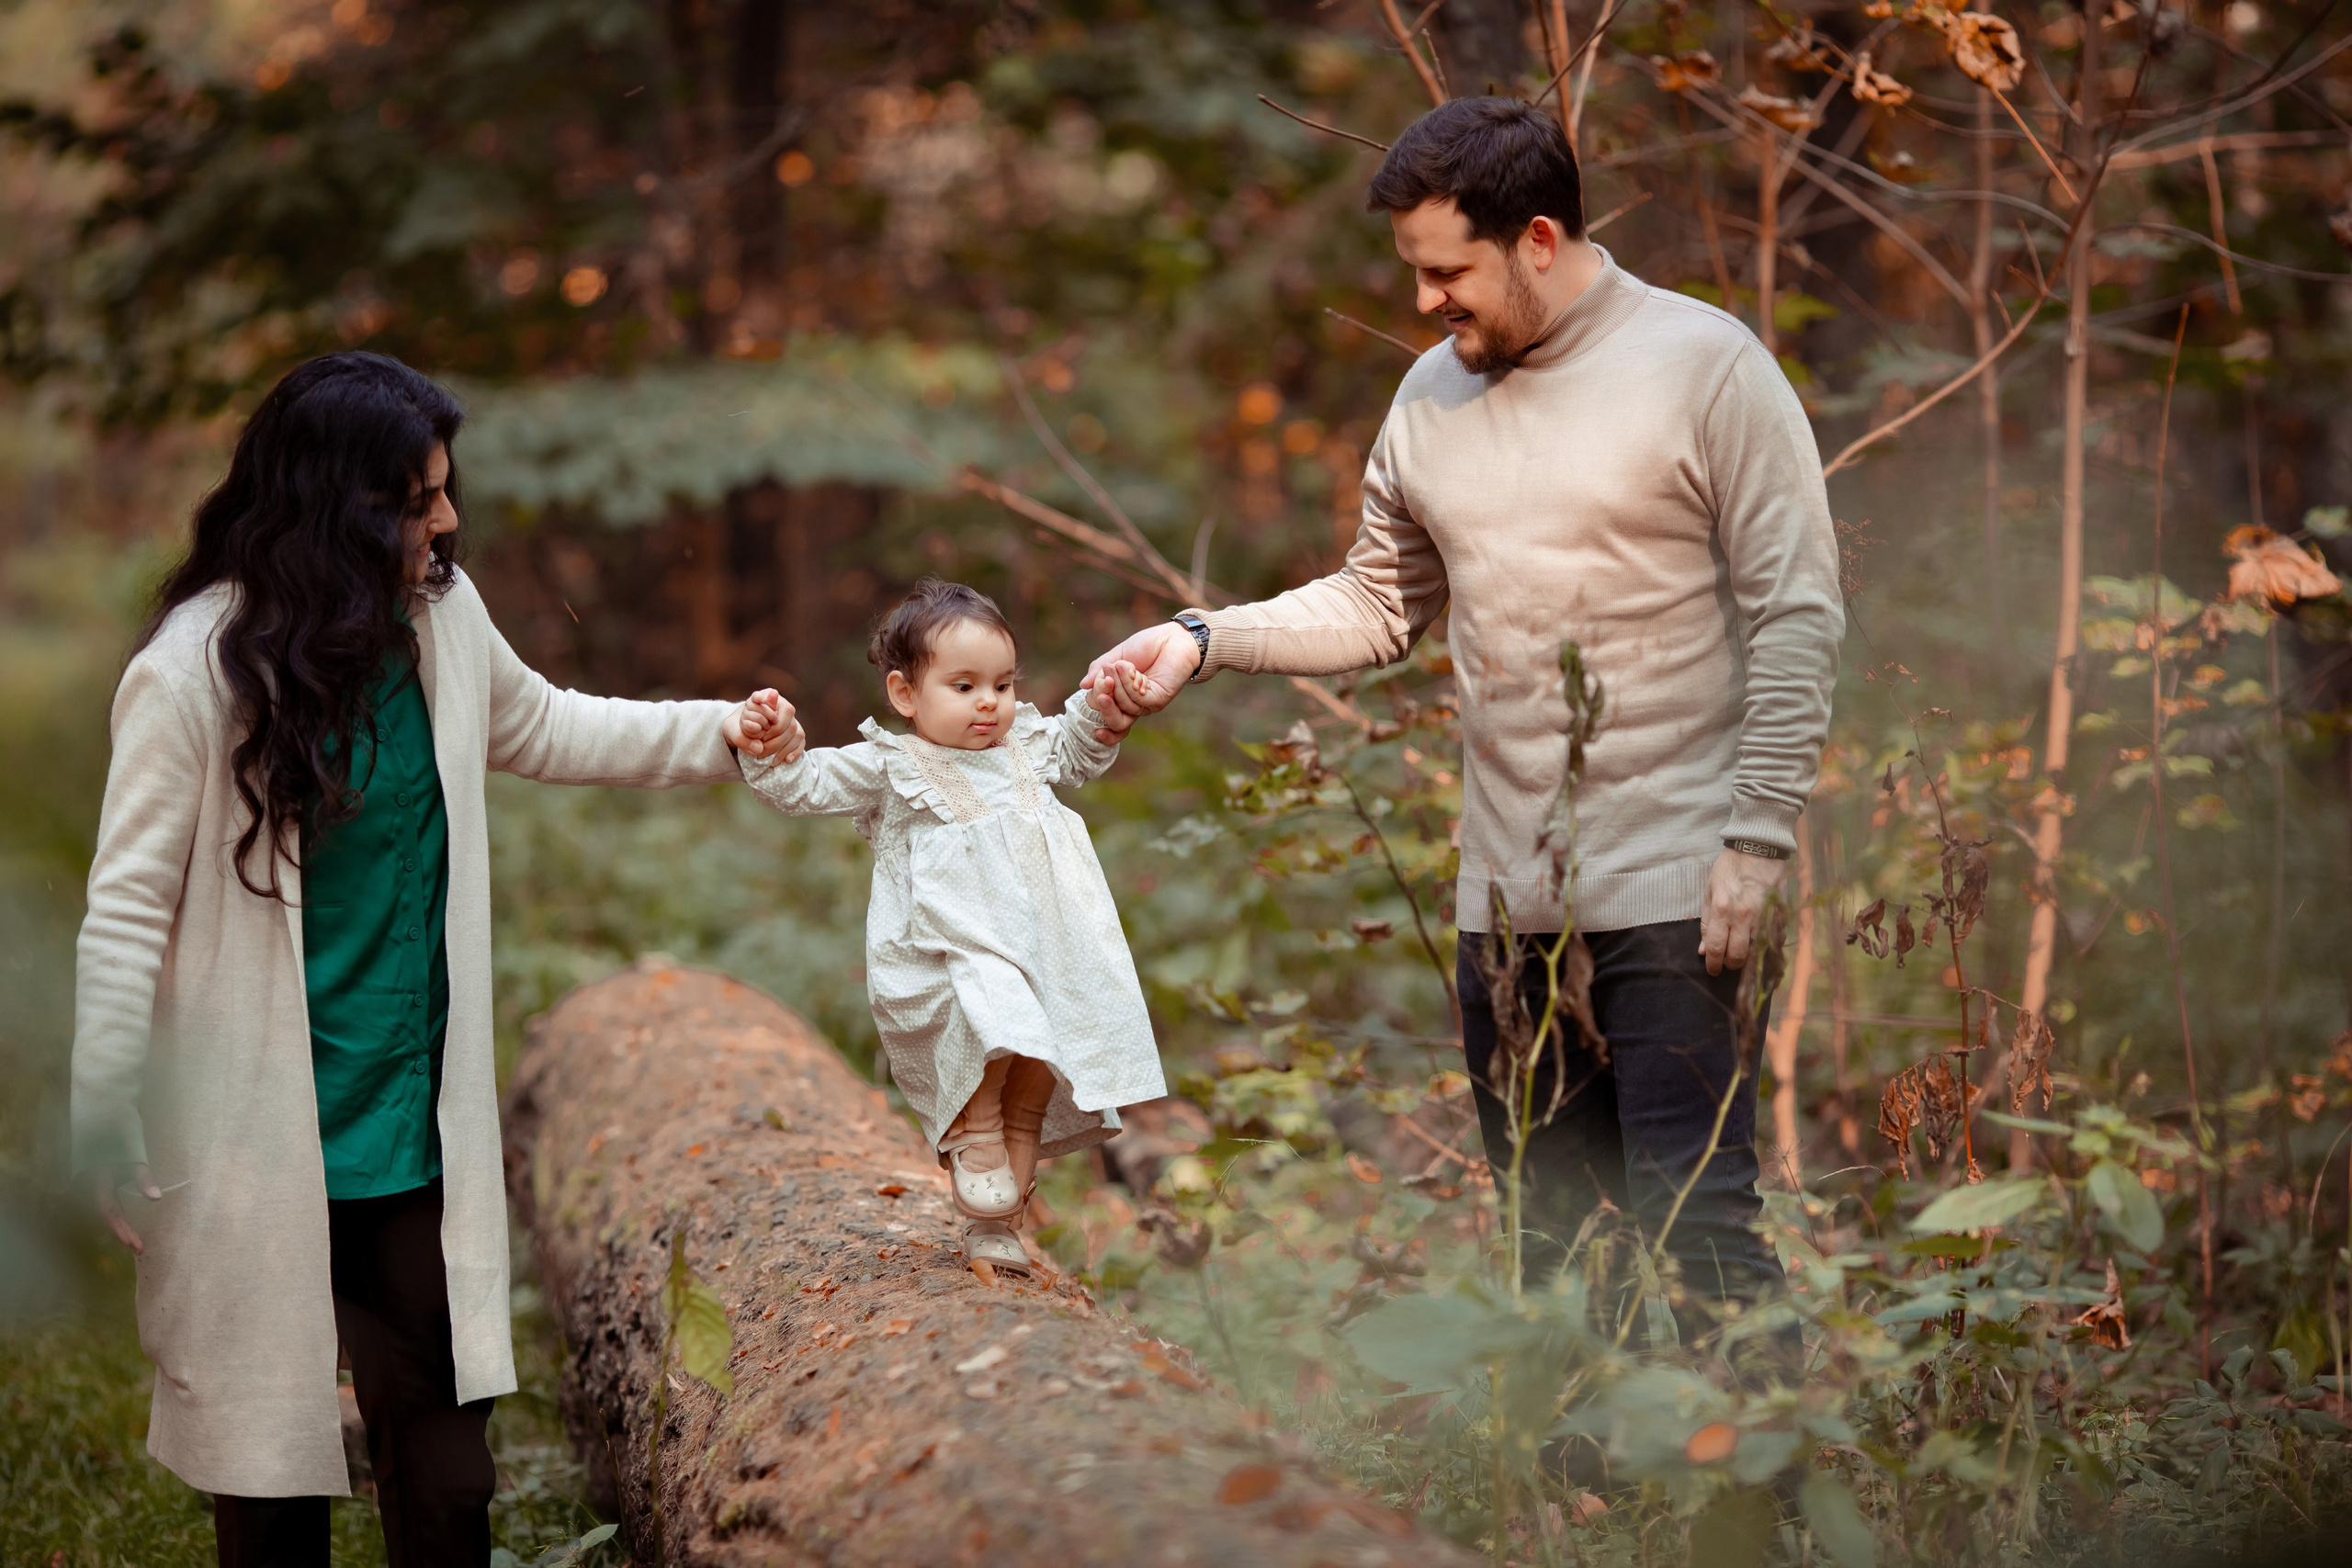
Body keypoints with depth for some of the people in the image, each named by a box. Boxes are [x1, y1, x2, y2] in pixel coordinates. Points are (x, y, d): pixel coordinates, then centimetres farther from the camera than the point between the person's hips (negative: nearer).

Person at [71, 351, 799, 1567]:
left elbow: (535, 726, 23)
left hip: (416, 1135, 5)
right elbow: (128, 910, -12)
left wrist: (717, 735, 17)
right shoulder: (196, 668, -16)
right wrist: (107, 1149, -12)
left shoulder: (440, 616, 1)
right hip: (259, 1144, -5)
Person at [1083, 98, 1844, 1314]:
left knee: (1694, 1227, -10)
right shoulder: (1433, 396, 12)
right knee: (1543, 1239, 12)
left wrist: (1755, 844, -14)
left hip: (1668, 892, -6)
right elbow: (1378, 605, 19)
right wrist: (1206, 641, 4)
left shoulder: (1706, 367, -6)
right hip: (1502, 900, 6)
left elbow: (1798, 616, -8)